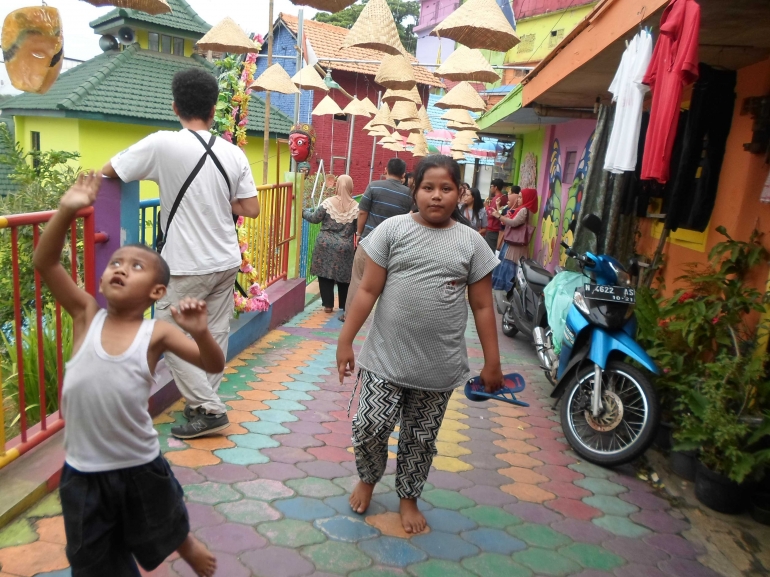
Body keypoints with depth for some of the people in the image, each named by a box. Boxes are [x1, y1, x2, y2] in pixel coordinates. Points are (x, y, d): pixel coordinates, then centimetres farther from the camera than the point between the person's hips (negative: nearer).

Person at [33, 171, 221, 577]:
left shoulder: (156, 333, -14)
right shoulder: (87, 316, -9)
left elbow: (213, 366, -17)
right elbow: (44, 263, -17)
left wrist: (199, 331, -36)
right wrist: (66, 211, -30)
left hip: (140, 466, -1)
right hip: (82, 471, 1)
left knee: (163, 533, 28)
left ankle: (185, 543, 59)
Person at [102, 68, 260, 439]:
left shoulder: (162, 144, -13)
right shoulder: (234, 153, 0)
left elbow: (108, 172, -3)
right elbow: (251, 209, 4)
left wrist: (152, 168, 15)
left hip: (186, 266, -6)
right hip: (226, 262, 6)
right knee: (214, 334, 13)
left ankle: (209, 410, 6)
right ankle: (204, 403, 25)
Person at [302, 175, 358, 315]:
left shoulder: (328, 202, -5)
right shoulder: (356, 207, -4)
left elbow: (314, 219, 2)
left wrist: (304, 212, 19)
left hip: (326, 244, 0)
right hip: (345, 247, 1)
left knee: (325, 274, 9)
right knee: (344, 277, 10)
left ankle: (328, 305, 11)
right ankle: (345, 306, 17)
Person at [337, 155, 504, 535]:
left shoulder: (471, 242, 1)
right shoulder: (393, 229, -2)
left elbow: (482, 307, 4)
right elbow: (368, 291, -2)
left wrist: (492, 363, 3)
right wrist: (345, 341, -3)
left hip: (440, 367, 1)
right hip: (386, 357, -1)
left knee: (421, 439, 13)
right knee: (369, 427, 1)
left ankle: (408, 498, 38)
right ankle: (368, 479, 33)